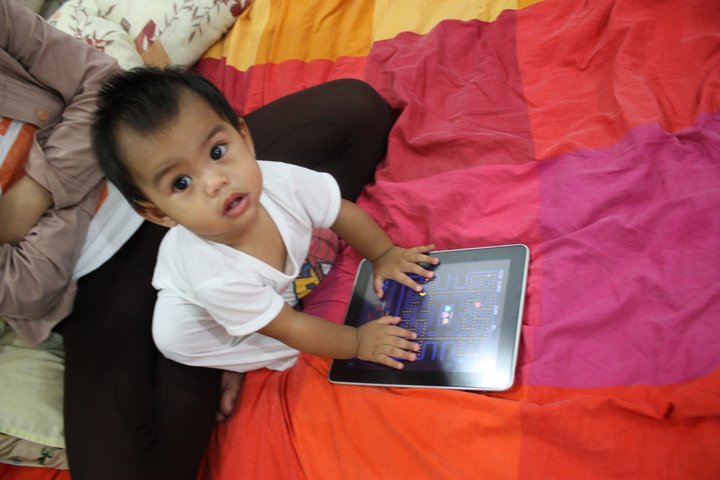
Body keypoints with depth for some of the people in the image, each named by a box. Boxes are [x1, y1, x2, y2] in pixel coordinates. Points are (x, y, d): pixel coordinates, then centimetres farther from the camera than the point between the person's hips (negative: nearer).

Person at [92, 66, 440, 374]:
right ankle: (233, 364, 15)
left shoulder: (279, 180, -37)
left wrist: (384, 255, -2)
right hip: (201, 316, -3)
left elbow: (343, 213, -14)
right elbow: (290, 328, -31)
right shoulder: (216, 277, -47)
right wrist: (357, 342, -19)